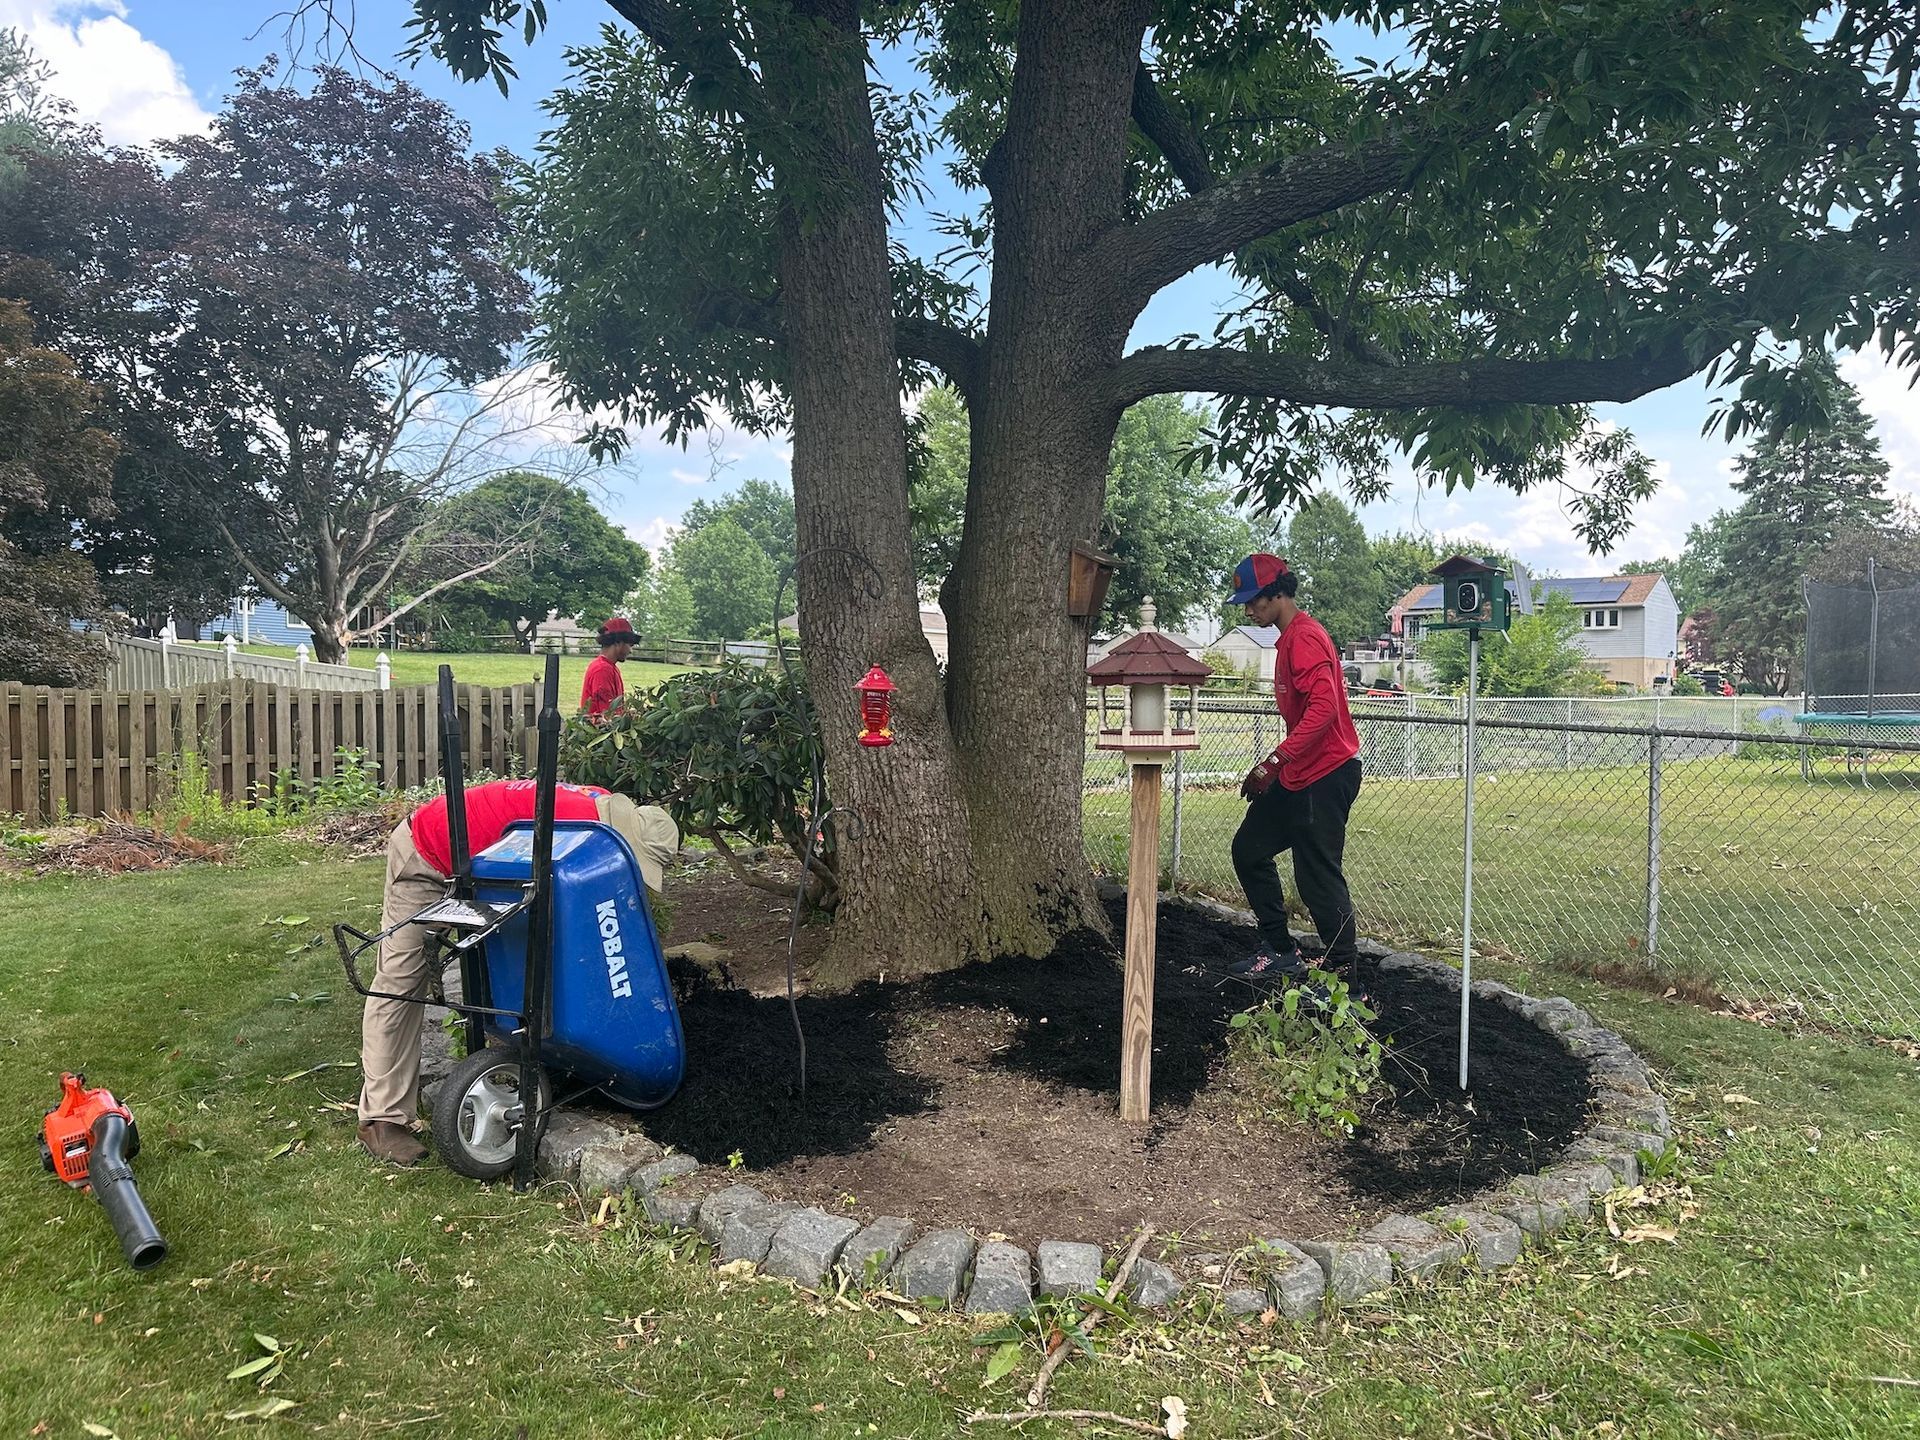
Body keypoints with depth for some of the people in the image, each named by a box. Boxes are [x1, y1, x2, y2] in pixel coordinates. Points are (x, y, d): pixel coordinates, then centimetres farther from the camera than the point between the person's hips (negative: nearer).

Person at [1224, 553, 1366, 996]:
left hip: (1324, 777, -11)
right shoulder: (1290, 638, 16)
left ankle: (1347, 981, 1)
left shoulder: (1305, 638, -16)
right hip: (1298, 776, 11)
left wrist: (1274, 762, -30)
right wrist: (1276, 765, 21)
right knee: (1249, 849, 14)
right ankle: (1280, 951, 22)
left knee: (1319, 879, -8)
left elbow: (1323, 707, -28)